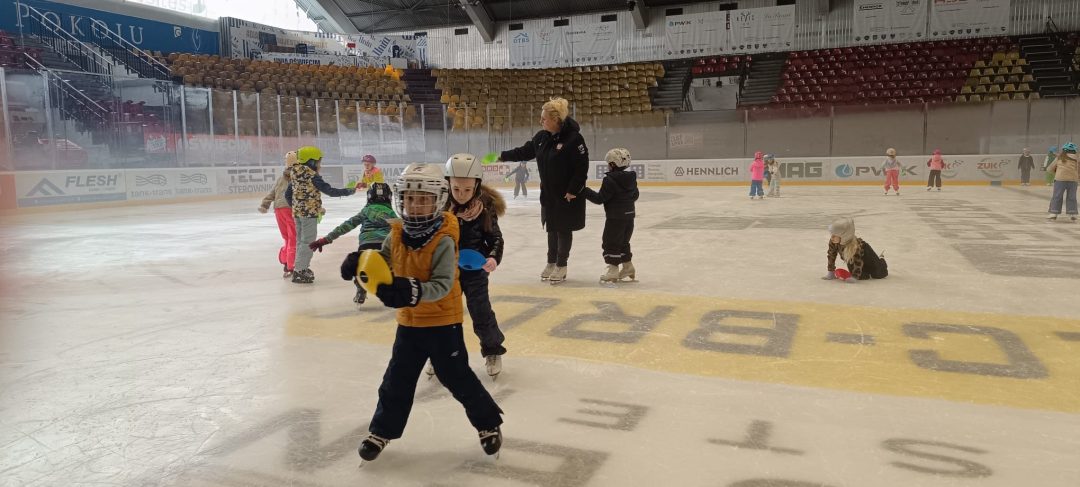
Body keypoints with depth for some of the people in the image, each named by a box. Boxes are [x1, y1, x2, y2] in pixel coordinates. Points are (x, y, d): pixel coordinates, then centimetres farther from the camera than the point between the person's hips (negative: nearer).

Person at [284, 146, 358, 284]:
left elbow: (288, 194, 15)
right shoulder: (312, 176, -15)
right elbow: (329, 191, -17)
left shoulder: (296, 175, 10)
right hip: (310, 212, -8)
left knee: (302, 241, 19)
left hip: (297, 212, 8)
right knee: (308, 242, -3)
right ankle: (299, 272, -3)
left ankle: (299, 268, 27)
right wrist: (349, 191, -8)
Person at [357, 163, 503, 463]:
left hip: (443, 321, -5)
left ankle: (489, 424, 25)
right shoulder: (396, 235, -3)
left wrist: (414, 291, -43)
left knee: (457, 378, 5)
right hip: (409, 322, 5)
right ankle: (381, 431, 32)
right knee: (397, 380, 15)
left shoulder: (443, 241, -21)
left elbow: (443, 285, -27)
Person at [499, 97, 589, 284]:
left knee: (564, 230, 6)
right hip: (548, 193, 6)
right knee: (551, 228, 15)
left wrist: (573, 190, -20)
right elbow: (524, 151, 16)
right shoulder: (541, 137, 2)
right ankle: (551, 262, 29)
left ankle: (561, 265, 18)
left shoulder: (573, 138, -20)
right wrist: (503, 156, 15)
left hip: (568, 194, -6)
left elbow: (582, 167, -20)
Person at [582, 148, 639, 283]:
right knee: (623, 242, 20)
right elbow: (635, 195, 15)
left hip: (615, 217, -8)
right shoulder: (631, 178, 6)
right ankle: (628, 266, 27)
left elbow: (600, 198, -17)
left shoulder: (610, 180, -17)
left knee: (611, 243, 0)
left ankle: (613, 269, -1)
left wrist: (585, 191, -12)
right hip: (629, 215, 8)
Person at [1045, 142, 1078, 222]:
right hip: (1073, 180, 2)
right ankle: (1072, 214, 11)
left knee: (1057, 196, 3)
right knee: (1071, 197, 11)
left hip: (1060, 179, -2)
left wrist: (1056, 172, 29)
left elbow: (1049, 169, 11)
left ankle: (1054, 213, -1)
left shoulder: (1059, 158, 6)